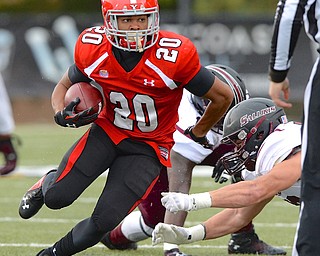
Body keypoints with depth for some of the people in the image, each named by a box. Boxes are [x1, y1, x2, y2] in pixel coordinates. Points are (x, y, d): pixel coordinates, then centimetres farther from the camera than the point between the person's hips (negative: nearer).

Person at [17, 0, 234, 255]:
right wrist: (62, 114, -16)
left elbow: (223, 96, -13)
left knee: (105, 221, -14)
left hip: (148, 146, -2)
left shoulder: (174, 56, -26)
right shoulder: (92, 50, -15)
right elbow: (65, 85, 7)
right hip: (107, 131, 2)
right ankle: (47, 184, 23)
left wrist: (198, 134, 4)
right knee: (58, 196, -16)